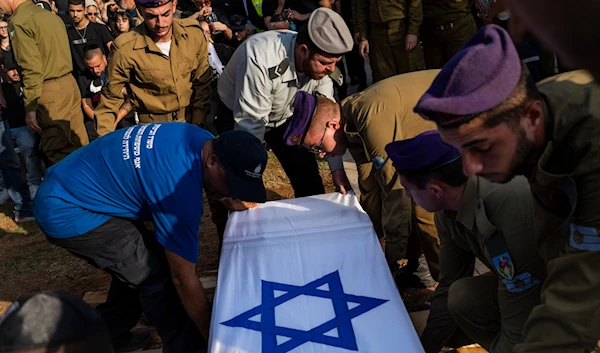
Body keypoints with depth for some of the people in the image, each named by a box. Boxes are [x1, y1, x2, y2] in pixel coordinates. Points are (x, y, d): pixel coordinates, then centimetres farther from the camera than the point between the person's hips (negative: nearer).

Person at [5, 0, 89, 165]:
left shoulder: (19, 22, -10)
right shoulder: (52, 15, 15)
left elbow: (32, 69, -17)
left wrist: (30, 107, -15)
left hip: (50, 92, -8)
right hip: (69, 83, 8)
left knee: (59, 154, -1)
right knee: (79, 145, 13)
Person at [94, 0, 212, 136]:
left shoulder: (193, 34, -13)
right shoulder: (125, 48, -21)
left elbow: (202, 82, -1)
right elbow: (111, 99, -9)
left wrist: (198, 124, -4)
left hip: (191, 117, 2)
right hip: (153, 125, -2)